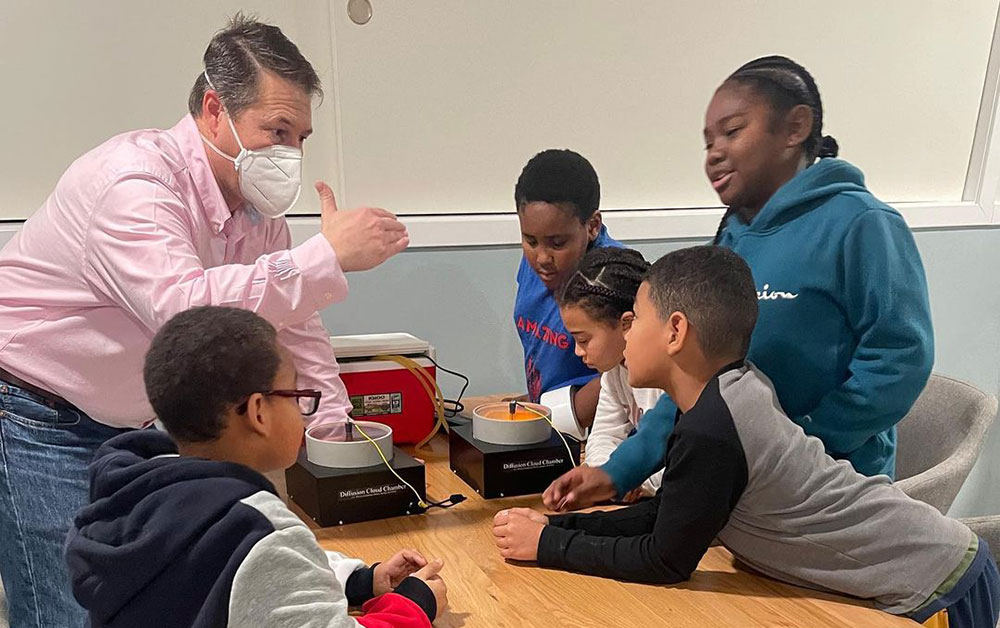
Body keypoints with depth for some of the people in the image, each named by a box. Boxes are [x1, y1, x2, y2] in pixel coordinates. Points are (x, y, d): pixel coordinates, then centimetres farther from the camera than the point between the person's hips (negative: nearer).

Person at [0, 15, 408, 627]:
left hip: (122, 424, 8)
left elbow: (289, 317, 8)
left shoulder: (256, 204, 0)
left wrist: (333, 423, 2)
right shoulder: (133, 180, -26)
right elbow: (184, 311, -42)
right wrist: (328, 255, -40)